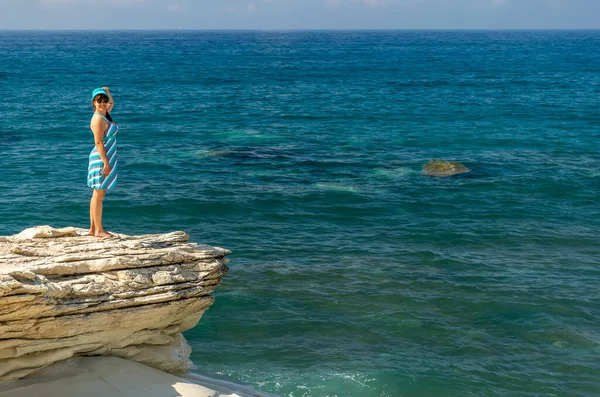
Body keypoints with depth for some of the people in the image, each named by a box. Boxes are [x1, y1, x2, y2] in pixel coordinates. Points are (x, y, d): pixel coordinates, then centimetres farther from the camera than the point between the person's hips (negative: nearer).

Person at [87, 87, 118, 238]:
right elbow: (98, 143, -20)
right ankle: (99, 230, -4)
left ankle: (93, 229, 16)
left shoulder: (104, 114, 11)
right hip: (102, 159, -10)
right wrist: (106, 163, -23)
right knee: (98, 194, -6)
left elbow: (111, 103, 35)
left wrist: (107, 92, 17)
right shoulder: (98, 119, -16)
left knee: (98, 194, 11)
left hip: (106, 159, 10)